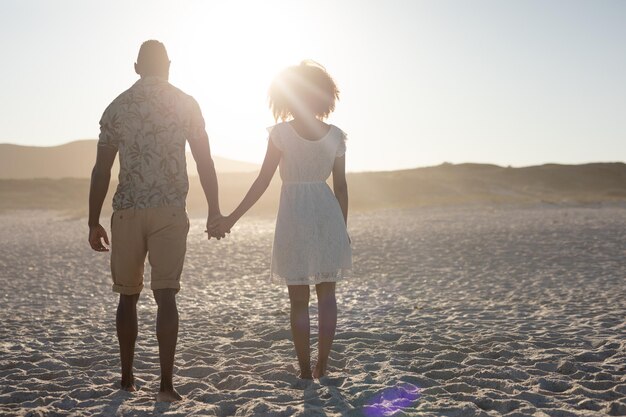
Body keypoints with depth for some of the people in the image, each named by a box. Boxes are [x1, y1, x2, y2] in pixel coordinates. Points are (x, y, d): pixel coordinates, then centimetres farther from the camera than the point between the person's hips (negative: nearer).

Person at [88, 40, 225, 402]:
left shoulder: (118, 106, 6)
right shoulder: (185, 104, 3)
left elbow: (102, 170, 4)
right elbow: (205, 161, 0)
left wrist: (94, 222, 9)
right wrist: (215, 211, 6)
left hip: (128, 210, 2)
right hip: (170, 210, -1)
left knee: (128, 295, 13)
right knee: (166, 296, -2)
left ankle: (128, 376, 21)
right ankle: (166, 384, -7)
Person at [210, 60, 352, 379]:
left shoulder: (281, 133, -6)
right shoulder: (335, 135, 2)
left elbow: (262, 182, -9)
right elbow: (341, 187, 4)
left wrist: (232, 218, -3)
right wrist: (342, 228, 14)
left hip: (295, 216, -2)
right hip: (327, 213, 3)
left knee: (298, 299, 7)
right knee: (327, 294, 13)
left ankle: (305, 370, 9)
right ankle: (322, 366, 16)